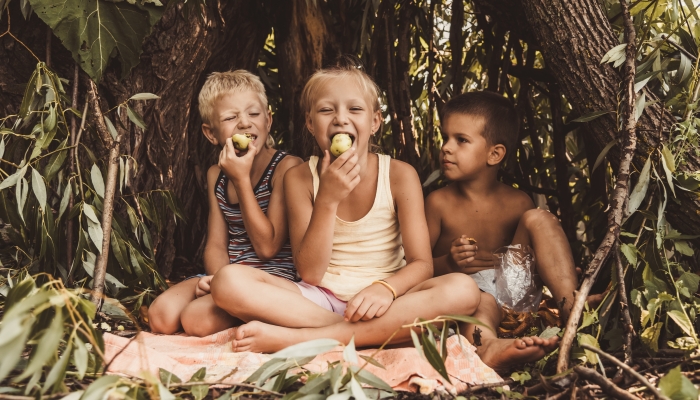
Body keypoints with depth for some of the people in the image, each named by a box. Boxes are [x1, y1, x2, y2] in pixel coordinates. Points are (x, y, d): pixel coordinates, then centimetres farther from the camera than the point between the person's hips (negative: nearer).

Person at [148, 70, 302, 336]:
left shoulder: (287, 167, -11)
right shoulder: (216, 175, 11)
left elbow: (267, 247, -16)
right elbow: (216, 244, 8)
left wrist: (242, 179, -18)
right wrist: (218, 277, -16)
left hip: (271, 276, -6)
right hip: (226, 273, 6)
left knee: (197, 317, -27)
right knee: (161, 315, -16)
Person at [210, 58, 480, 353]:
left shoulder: (400, 176, -4)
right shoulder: (300, 178, -3)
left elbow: (421, 263, -8)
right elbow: (309, 273, -9)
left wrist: (386, 288, -30)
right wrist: (328, 199, -21)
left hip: (378, 303, 0)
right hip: (319, 300, 0)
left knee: (463, 290, -30)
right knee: (227, 281, -24)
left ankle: (294, 337, -32)